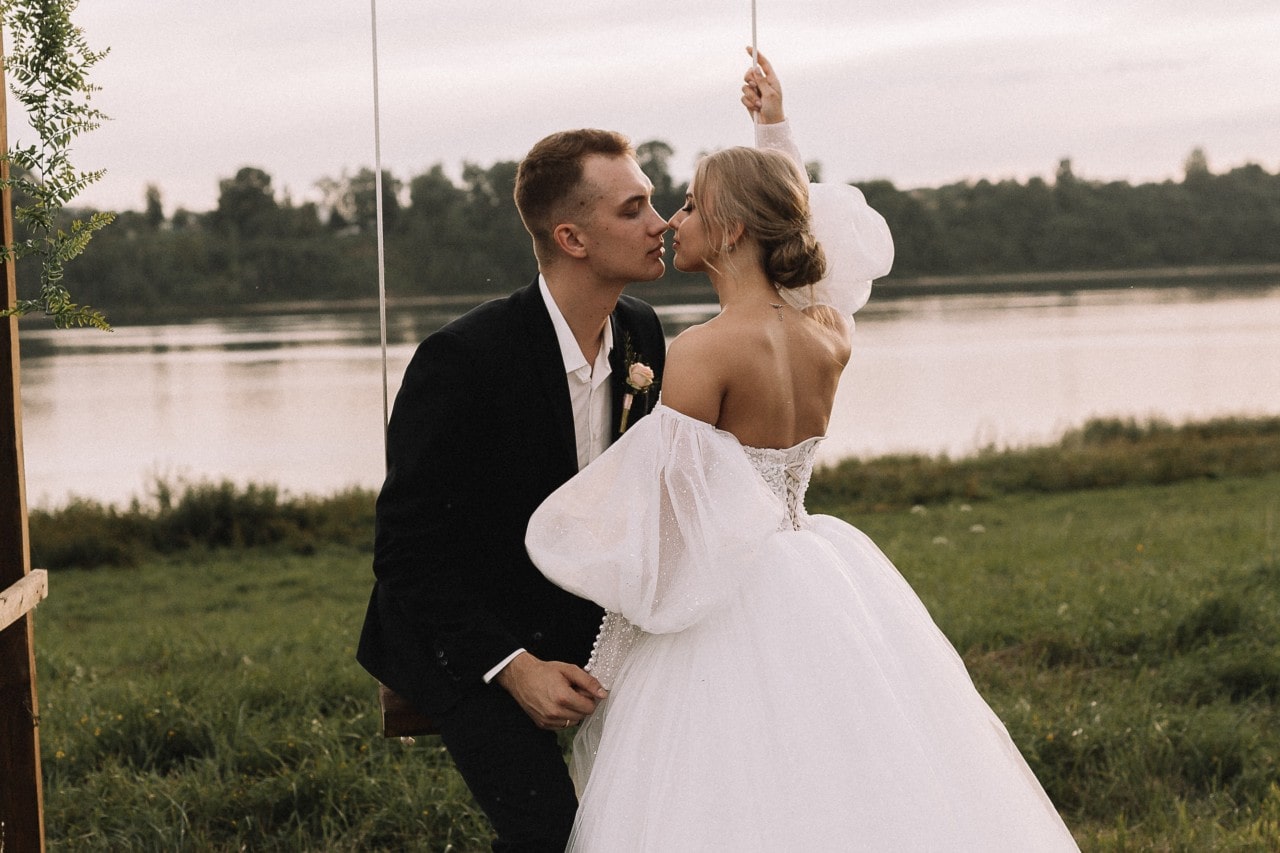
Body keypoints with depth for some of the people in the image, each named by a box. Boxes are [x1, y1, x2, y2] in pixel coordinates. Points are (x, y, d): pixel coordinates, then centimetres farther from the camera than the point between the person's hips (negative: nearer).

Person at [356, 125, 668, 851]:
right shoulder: (462, 358, -25)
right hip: (463, 636, -6)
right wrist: (512, 668, -26)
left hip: (585, 621, 6)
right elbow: (406, 554, -20)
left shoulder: (642, 333, -5)